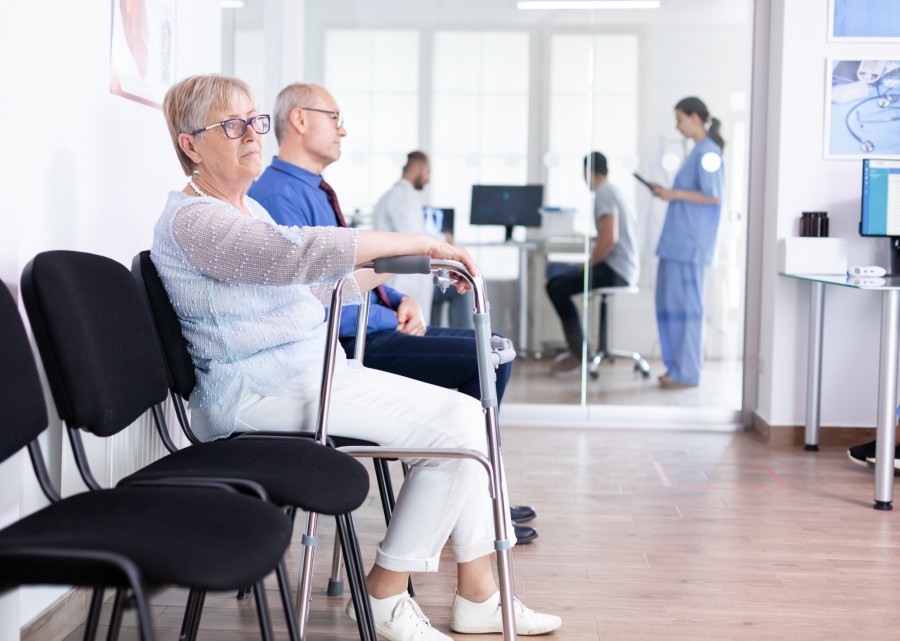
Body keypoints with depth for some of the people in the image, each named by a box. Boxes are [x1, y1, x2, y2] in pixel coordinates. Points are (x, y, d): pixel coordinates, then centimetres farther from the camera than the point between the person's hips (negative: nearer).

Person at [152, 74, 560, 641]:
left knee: (465, 412, 1)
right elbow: (296, 253, -28)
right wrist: (420, 243, -27)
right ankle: (387, 595, -5)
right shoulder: (190, 221, -14)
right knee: (454, 423, -16)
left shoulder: (248, 208, 20)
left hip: (312, 372, 10)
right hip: (258, 393, -10)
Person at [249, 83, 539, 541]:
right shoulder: (279, 194, -16)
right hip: (344, 346, -11)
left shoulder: (312, 190, 18)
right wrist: (392, 319, -15)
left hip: (370, 329, 11)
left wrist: (401, 302, 4)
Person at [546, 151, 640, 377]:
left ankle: (580, 355, -12)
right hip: (624, 268, 10)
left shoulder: (603, 194, -13)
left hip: (615, 270, -10)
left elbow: (610, 239, -23)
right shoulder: (614, 191, 17)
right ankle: (576, 350, 6)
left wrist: (587, 265, -12)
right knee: (554, 284, 8)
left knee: (559, 289, -18)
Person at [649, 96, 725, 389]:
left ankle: (687, 373, -2)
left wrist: (674, 194, -12)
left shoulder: (707, 152, -10)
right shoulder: (700, 151, 19)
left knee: (685, 303, -7)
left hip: (690, 242, -10)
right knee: (669, 301, 11)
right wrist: (668, 192, 14)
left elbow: (713, 196, -18)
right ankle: (678, 367, 16)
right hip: (678, 240, 10)